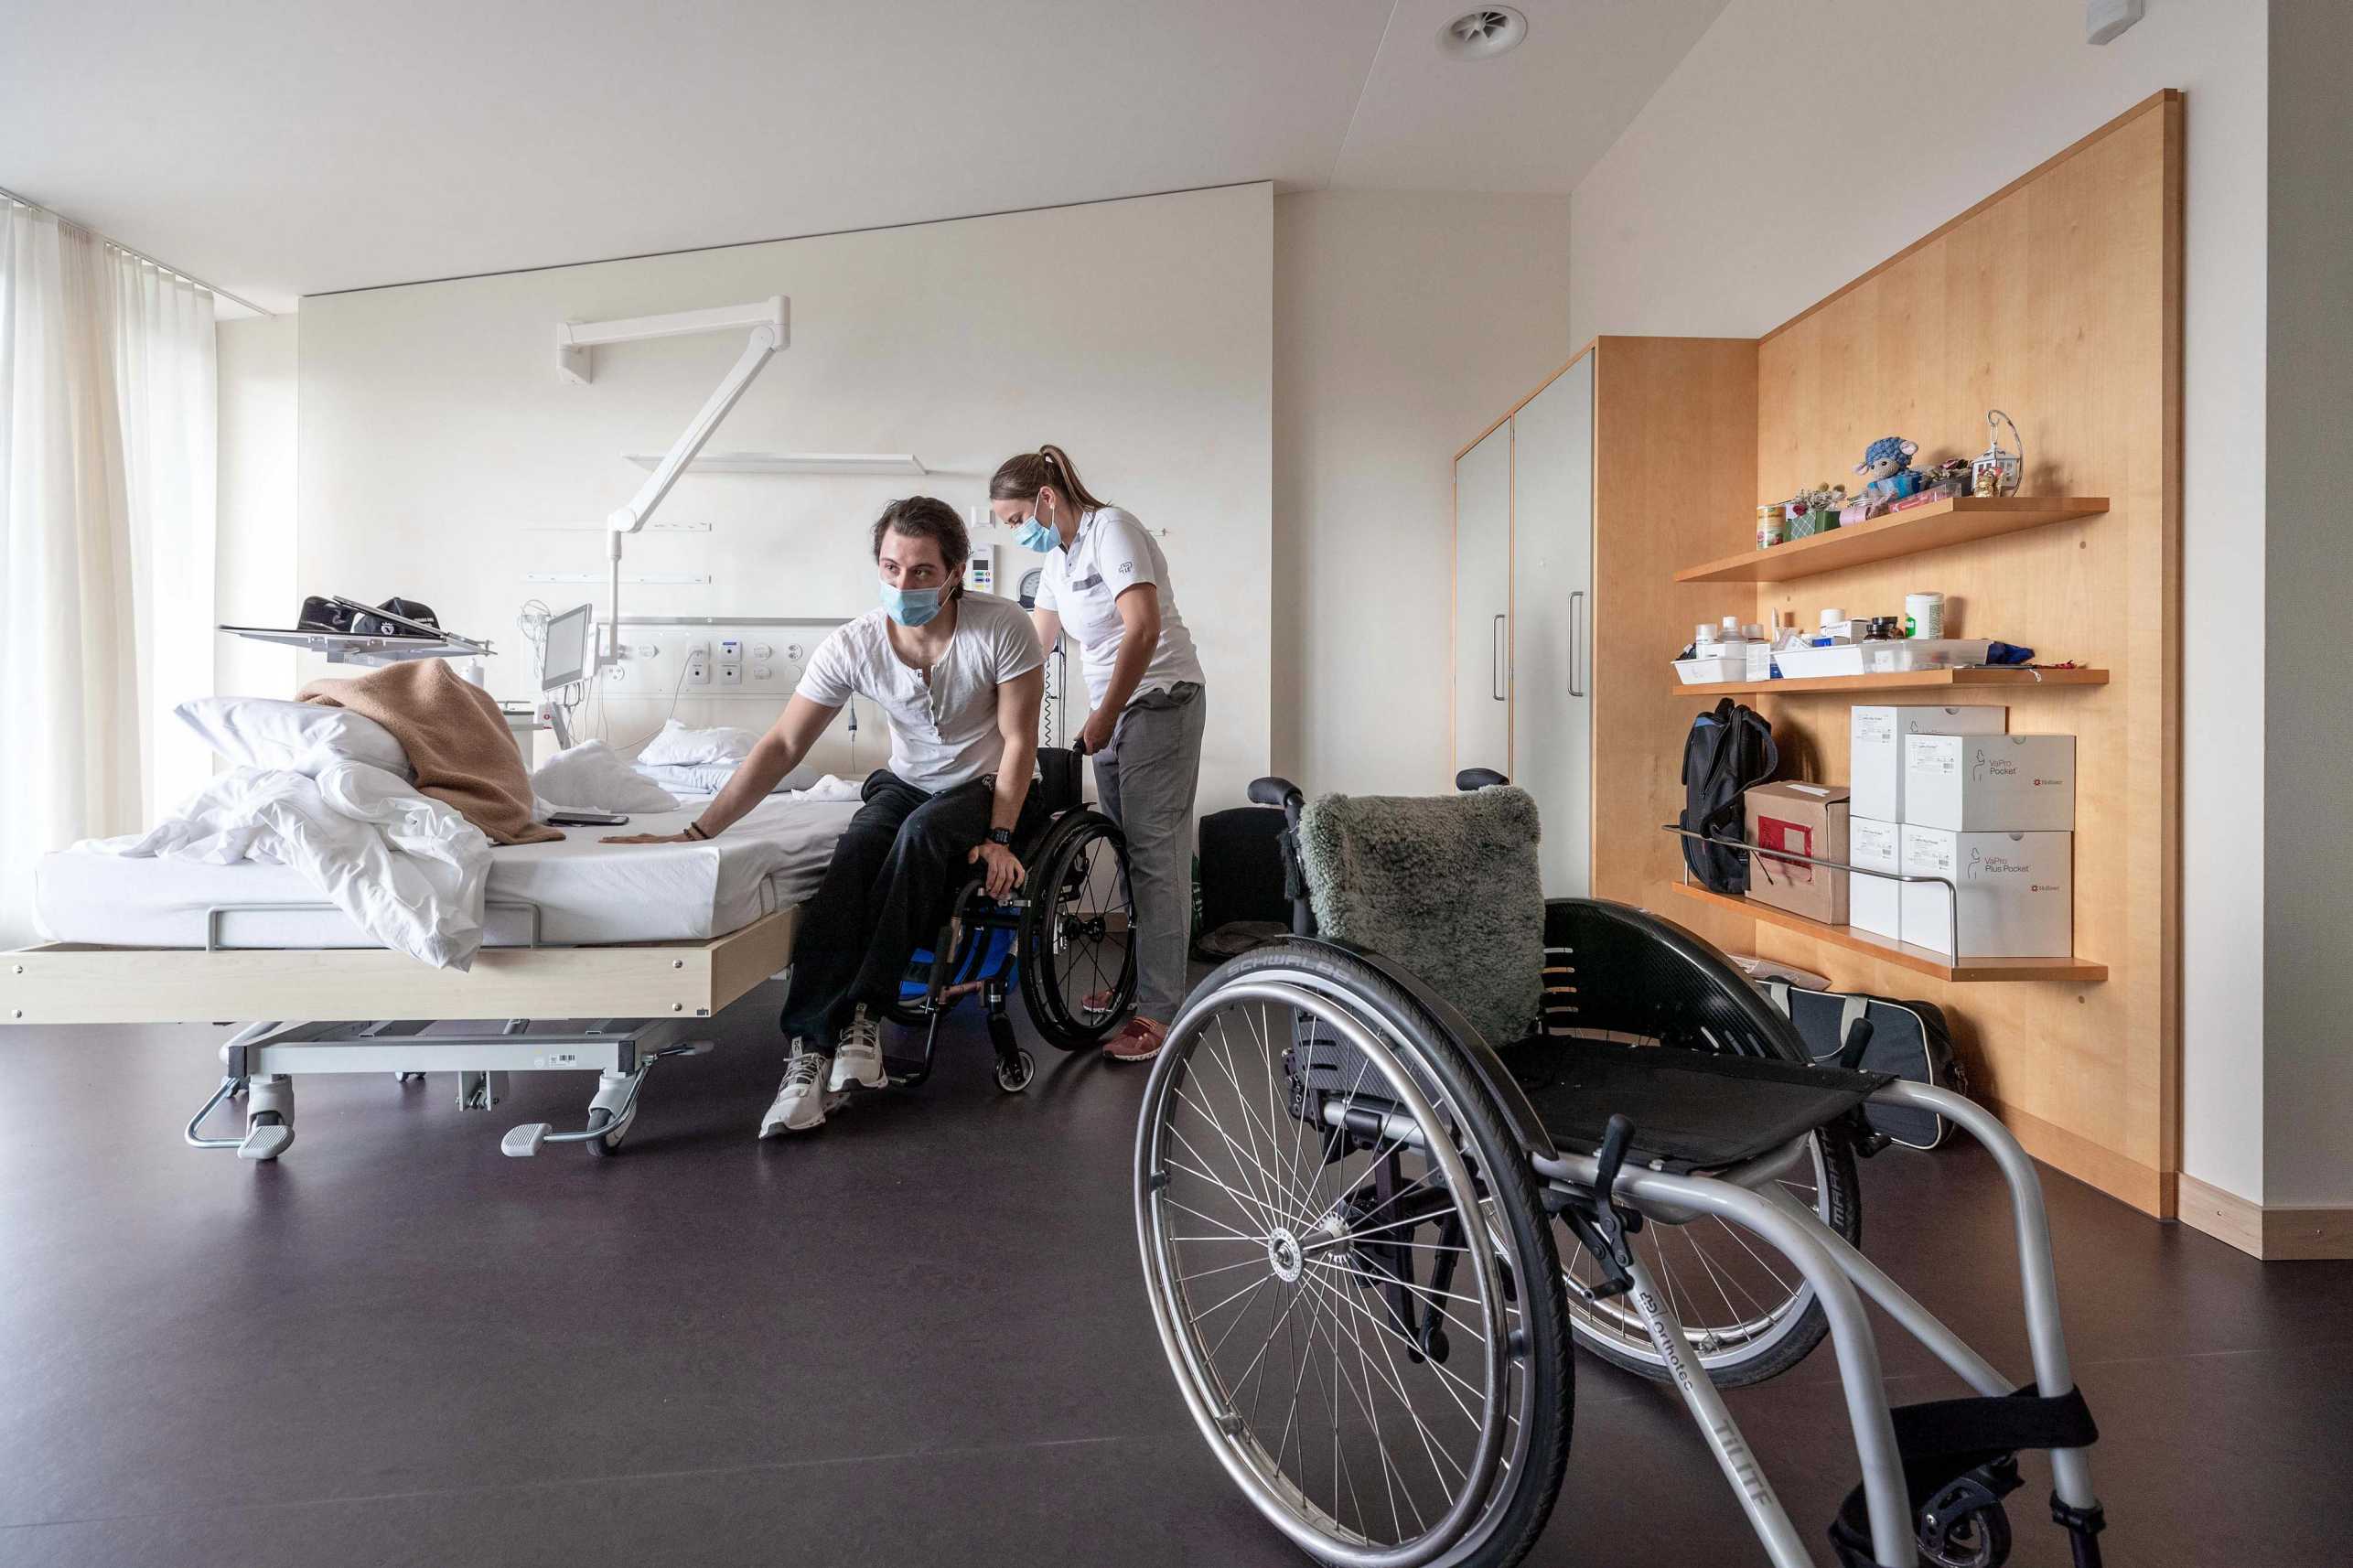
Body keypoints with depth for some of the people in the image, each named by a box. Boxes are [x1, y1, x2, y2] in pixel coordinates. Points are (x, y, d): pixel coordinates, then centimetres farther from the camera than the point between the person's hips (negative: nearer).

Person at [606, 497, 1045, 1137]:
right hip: (905, 782, 3)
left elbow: (1018, 741, -14)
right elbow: (782, 746, -13)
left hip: (992, 787, -2)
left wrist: (1000, 836, -21)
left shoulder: (1001, 626, -20)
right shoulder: (853, 645, -13)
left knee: (921, 832, -35)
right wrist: (697, 832, -19)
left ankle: (863, 1013, -28)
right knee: (853, 854, -28)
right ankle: (811, 1050, -29)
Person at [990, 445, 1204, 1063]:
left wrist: (1103, 717, -18)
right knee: (1128, 849, 9)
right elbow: (1034, 645, 22)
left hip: (1160, 700, -9)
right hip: (1112, 712, 9)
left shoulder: (1110, 528, -10)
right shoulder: (1057, 559, 17)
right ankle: (1140, 982, 20)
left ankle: (1159, 1012, -7)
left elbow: (1145, 627, -20)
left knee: (1155, 853, -10)